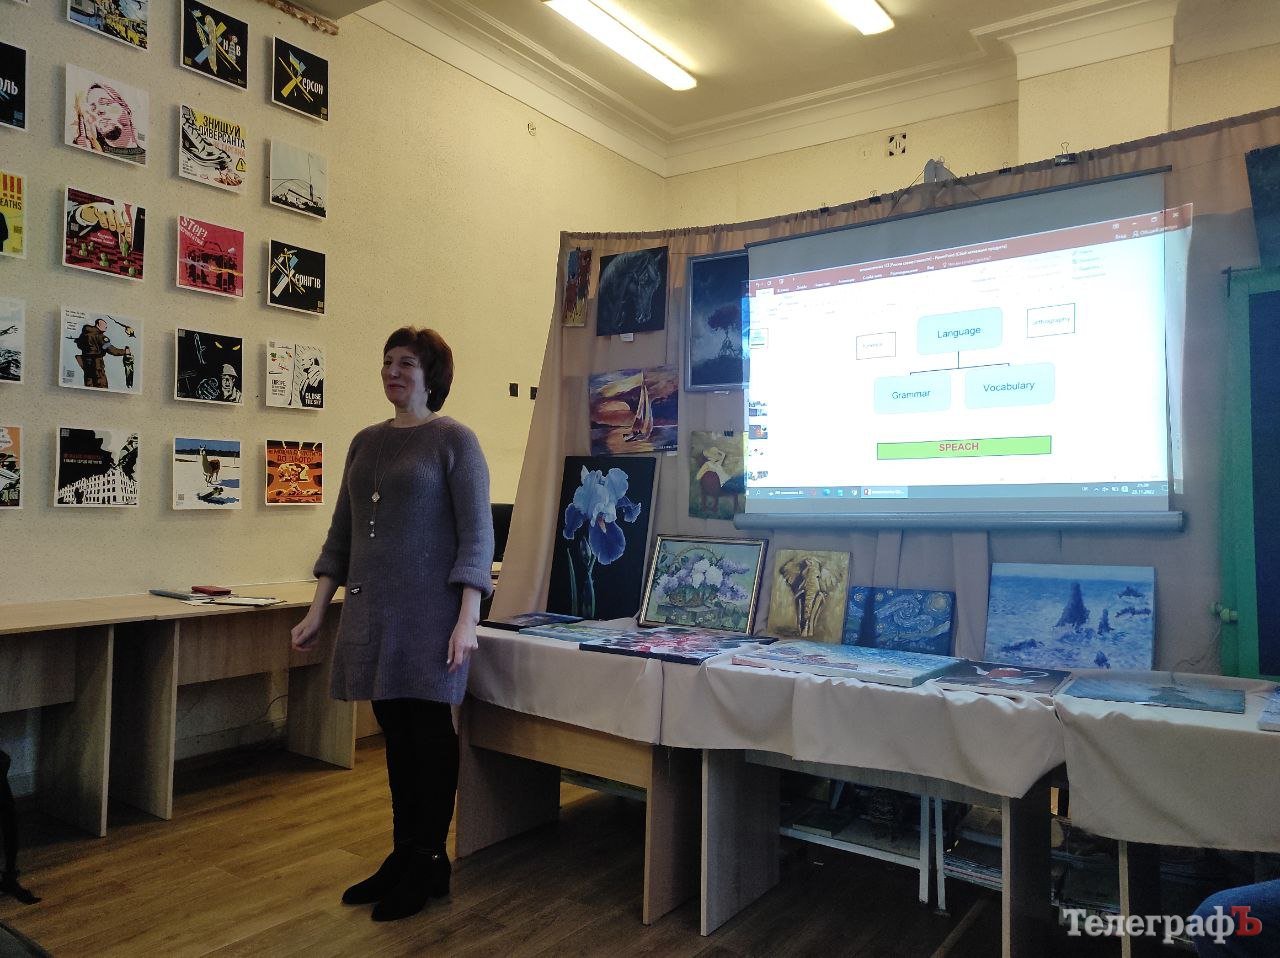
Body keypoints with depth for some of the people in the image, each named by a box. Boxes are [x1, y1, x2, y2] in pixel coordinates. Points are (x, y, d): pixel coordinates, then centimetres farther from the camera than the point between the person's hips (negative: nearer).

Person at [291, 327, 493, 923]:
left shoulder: (454, 440, -4)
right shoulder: (365, 443, 13)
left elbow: (476, 534, -9)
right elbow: (341, 534, 15)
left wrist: (467, 619, -16)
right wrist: (317, 611, 11)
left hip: (428, 611, -5)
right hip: (372, 611, 6)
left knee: (428, 732, 3)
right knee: (395, 732, 13)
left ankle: (428, 863, 19)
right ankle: (403, 856, 27)